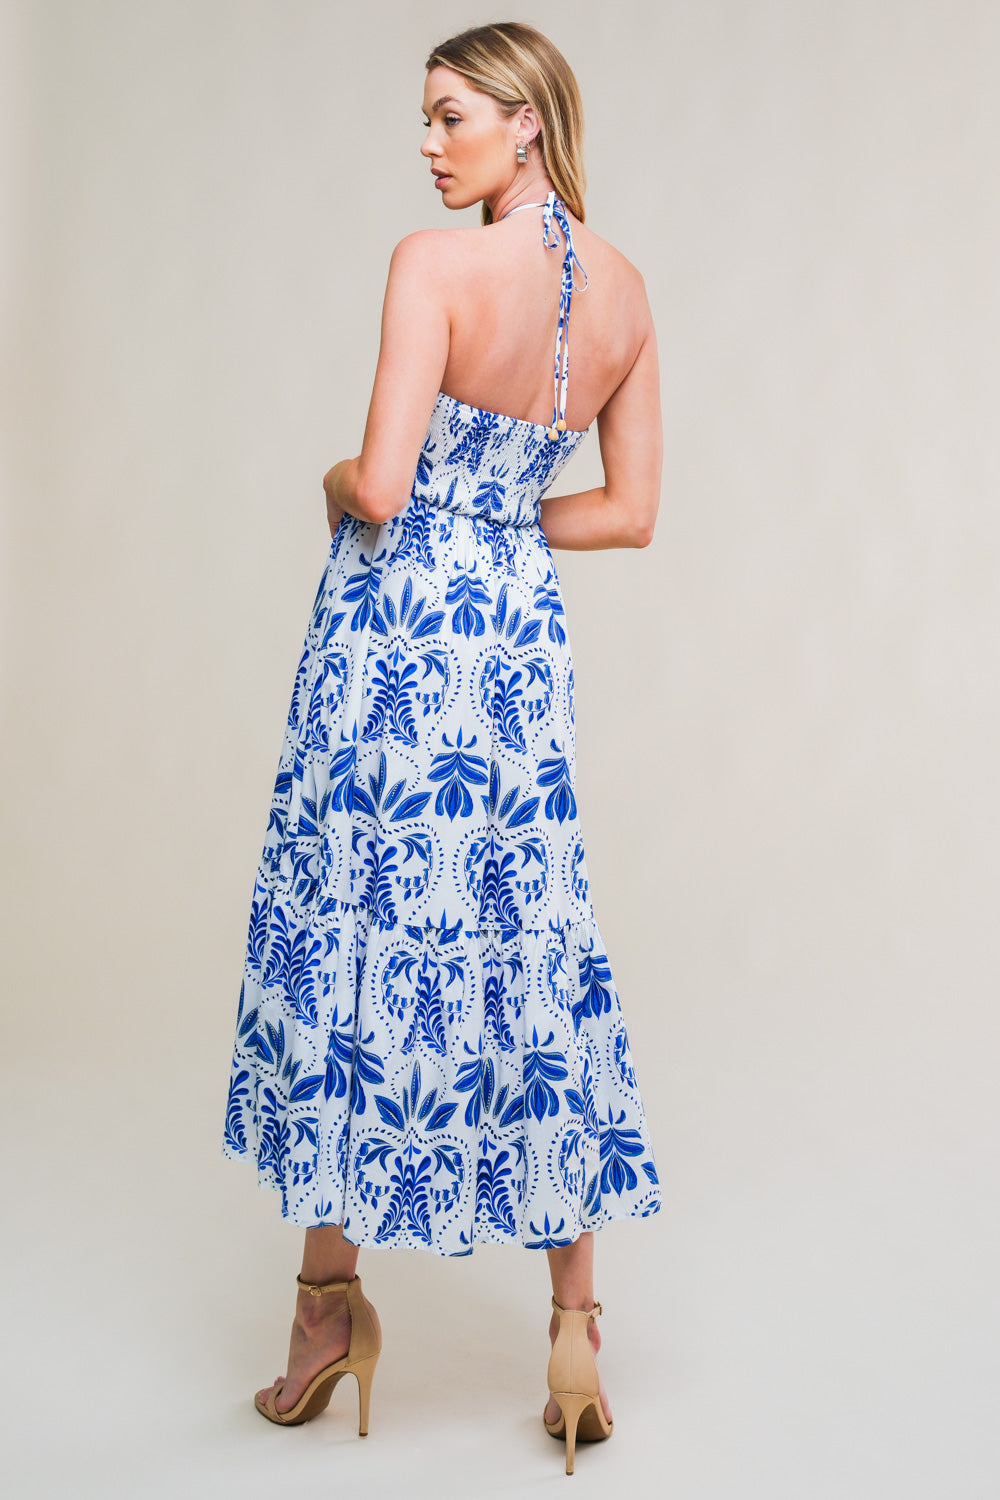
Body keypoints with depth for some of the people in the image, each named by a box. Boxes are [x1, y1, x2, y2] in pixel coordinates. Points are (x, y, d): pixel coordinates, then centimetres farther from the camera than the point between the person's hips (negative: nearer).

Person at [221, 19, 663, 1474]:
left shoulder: (437, 263, -13)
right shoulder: (626, 287, 7)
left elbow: (380, 489, -19)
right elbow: (630, 512, 10)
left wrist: (339, 484, 3)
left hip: (393, 637, -6)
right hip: (522, 642, 6)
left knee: (340, 953, 9)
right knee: (534, 968, 10)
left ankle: (331, 1293, 22)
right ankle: (578, 1323, 17)